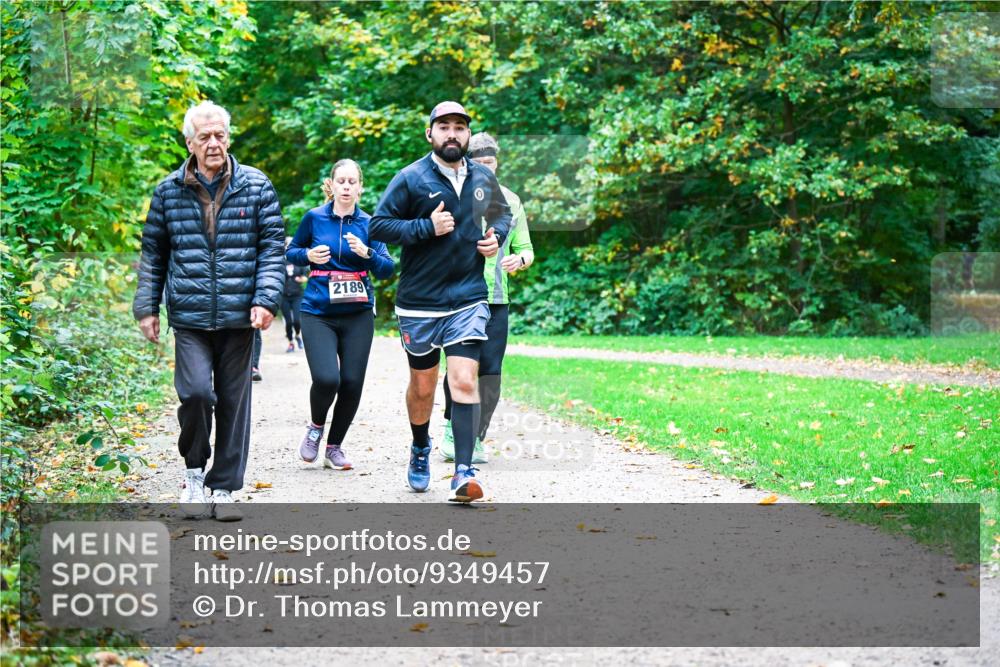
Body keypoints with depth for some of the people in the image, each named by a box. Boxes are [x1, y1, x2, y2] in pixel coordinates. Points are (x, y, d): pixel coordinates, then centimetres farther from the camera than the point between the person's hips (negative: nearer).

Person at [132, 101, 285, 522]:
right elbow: (153, 254, 12)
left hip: (238, 316, 1)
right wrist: (147, 306, 7)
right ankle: (194, 471, 9)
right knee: (196, 391, -16)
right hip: (189, 316, 0)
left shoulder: (256, 187, 4)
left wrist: (265, 299, -8)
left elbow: (271, 247, 3)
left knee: (234, 400, 5)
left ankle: (224, 488, 16)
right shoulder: (169, 191, 6)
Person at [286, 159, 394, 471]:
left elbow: (387, 270, -2)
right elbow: (291, 252, 14)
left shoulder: (368, 223, 3)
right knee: (326, 379, -18)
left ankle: (334, 447, 19)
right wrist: (308, 255, -7)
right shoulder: (315, 218, 2)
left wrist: (366, 253, -20)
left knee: (352, 383, -2)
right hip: (318, 313, -2)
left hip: (358, 314, 2)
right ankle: (315, 427, 15)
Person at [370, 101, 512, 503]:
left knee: (464, 381, -14)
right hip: (419, 303, -1)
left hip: (468, 299, 1)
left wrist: (497, 236, 3)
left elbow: (502, 212, 25)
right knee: (422, 386, 13)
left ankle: (464, 472, -15)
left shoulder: (483, 178, 6)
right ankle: (420, 447, 41)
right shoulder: (410, 179, -6)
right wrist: (427, 228, -18)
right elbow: (378, 226, -9)